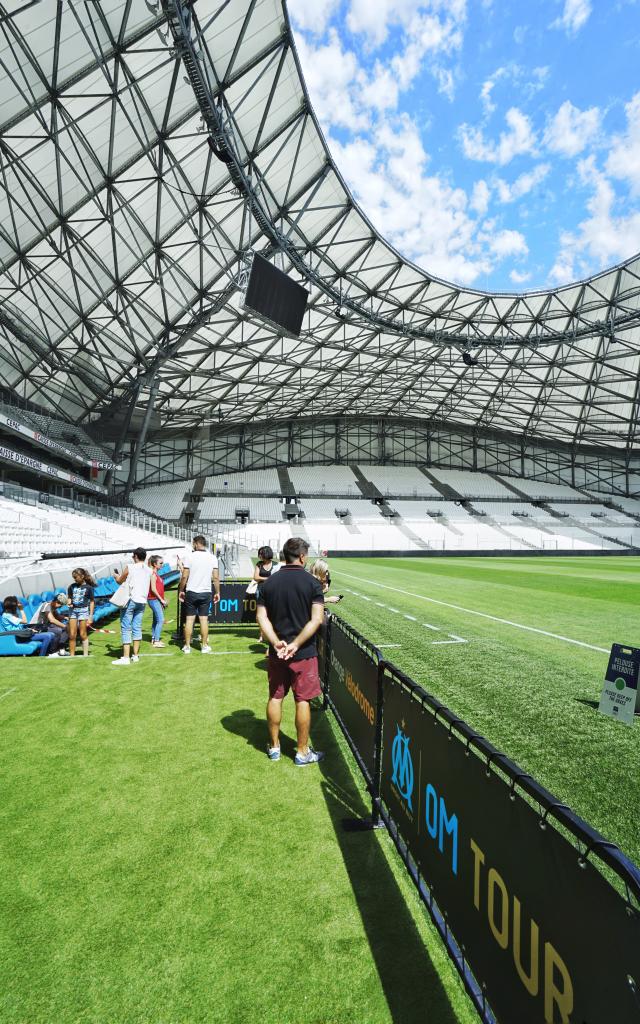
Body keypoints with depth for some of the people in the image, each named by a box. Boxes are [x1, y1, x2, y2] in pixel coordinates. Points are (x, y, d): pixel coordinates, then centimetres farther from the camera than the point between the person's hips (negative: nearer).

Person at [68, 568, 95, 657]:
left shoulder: (88, 587, -2)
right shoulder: (72, 586, 8)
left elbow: (92, 602, 0)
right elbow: (69, 598, 16)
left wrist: (91, 616, -4)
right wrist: (69, 602, -10)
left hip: (83, 610, -4)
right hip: (73, 610, 4)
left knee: (83, 635, -1)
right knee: (72, 635, 2)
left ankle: (85, 654, 6)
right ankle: (72, 655, 10)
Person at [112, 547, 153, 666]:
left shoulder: (129, 567, -6)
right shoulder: (149, 571, 7)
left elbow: (119, 581, 7)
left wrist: (116, 575, 28)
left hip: (130, 600, -5)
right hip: (142, 601, 5)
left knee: (126, 629, -2)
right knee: (137, 628, 11)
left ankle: (126, 657, -4)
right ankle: (135, 655, 14)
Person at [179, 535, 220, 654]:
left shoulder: (189, 556, -6)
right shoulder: (212, 557, 1)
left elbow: (184, 576, -8)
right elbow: (216, 577, -1)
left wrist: (181, 590, 4)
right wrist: (217, 592, 8)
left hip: (191, 592, -1)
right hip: (206, 593, 1)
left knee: (189, 619, 6)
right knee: (204, 619, 6)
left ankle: (187, 646, 12)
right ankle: (204, 646, 10)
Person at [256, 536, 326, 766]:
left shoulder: (268, 583, 0)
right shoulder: (312, 582, -10)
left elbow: (262, 617, -5)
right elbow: (316, 619, -18)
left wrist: (277, 642, -12)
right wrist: (296, 644, -17)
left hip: (276, 652, 4)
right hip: (304, 652, -3)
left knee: (275, 697, 16)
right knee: (302, 701, 8)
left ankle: (274, 746, 31)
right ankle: (303, 752, 21)